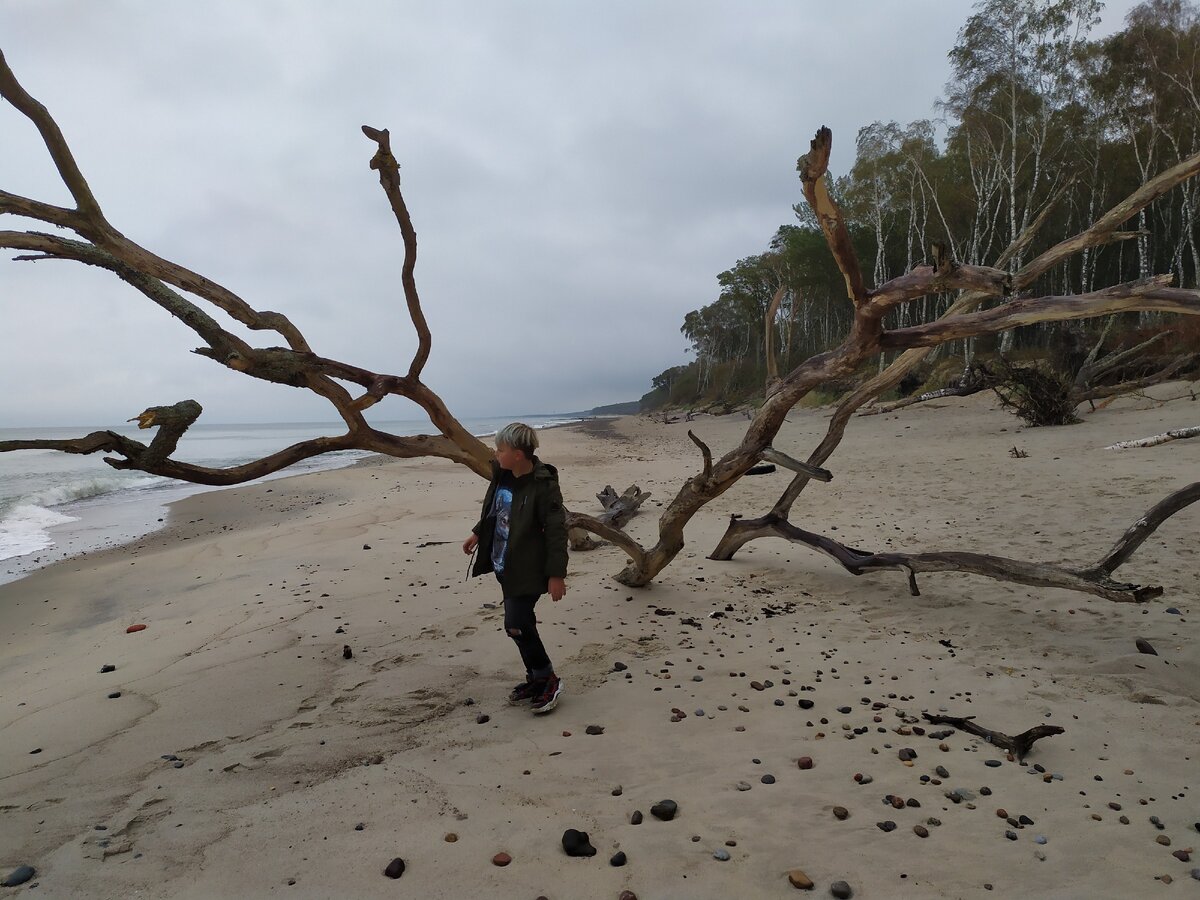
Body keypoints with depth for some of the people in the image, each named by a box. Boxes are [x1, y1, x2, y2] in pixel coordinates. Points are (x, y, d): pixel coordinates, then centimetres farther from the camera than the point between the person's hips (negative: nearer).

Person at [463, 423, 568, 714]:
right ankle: (535, 678, 29)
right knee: (521, 624, 14)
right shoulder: (502, 475, 2)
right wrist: (478, 533, 26)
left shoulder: (544, 485, -22)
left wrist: (556, 574, -20)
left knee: (516, 624, -10)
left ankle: (549, 680, 8)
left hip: (527, 570, -8)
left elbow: (556, 532, -20)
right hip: (505, 566, 8)